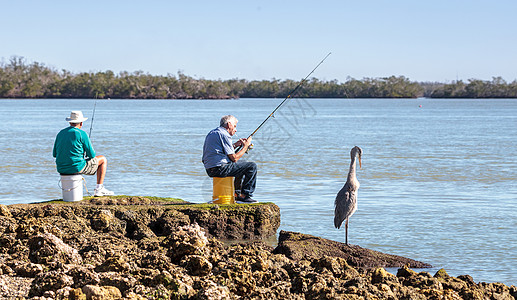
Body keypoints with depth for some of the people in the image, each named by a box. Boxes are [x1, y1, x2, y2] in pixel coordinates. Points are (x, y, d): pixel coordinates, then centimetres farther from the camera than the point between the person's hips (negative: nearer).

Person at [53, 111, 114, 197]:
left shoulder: (60, 133, 9)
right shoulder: (81, 134, -8)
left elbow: (54, 154, 16)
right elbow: (92, 155, -6)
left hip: (61, 169, 6)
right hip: (77, 168, -6)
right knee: (103, 160, 15)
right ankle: (99, 189, 11)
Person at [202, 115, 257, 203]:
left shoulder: (212, 133, 18)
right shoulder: (224, 135, -12)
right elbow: (234, 158, -13)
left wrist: (235, 145, 22)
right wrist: (245, 146, 0)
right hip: (220, 169, -10)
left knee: (241, 163, 31)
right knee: (252, 166, -6)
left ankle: (237, 193, 28)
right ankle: (245, 196, -5)